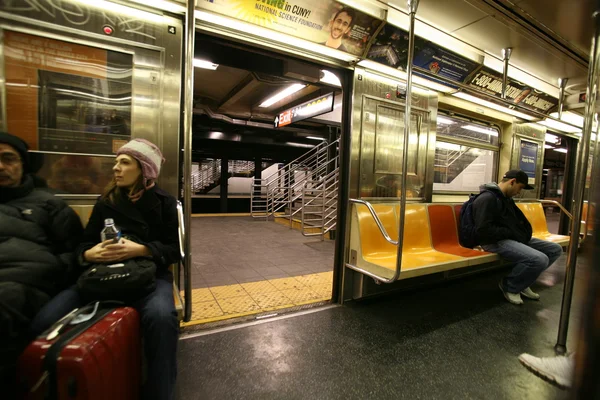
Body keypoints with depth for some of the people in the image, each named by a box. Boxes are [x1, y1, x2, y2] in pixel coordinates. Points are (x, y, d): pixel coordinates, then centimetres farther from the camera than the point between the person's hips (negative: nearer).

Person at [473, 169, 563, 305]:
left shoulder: (506, 198, 17)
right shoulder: (487, 198, -17)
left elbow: (519, 219, 26)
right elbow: (483, 230, -26)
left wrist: (524, 233, 4)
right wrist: (511, 233, -16)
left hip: (512, 238, 11)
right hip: (496, 241, -11)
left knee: (555, 249, 10)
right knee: (540, 259, -27)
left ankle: (522, 282, 12)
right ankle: (509, 285, -2)